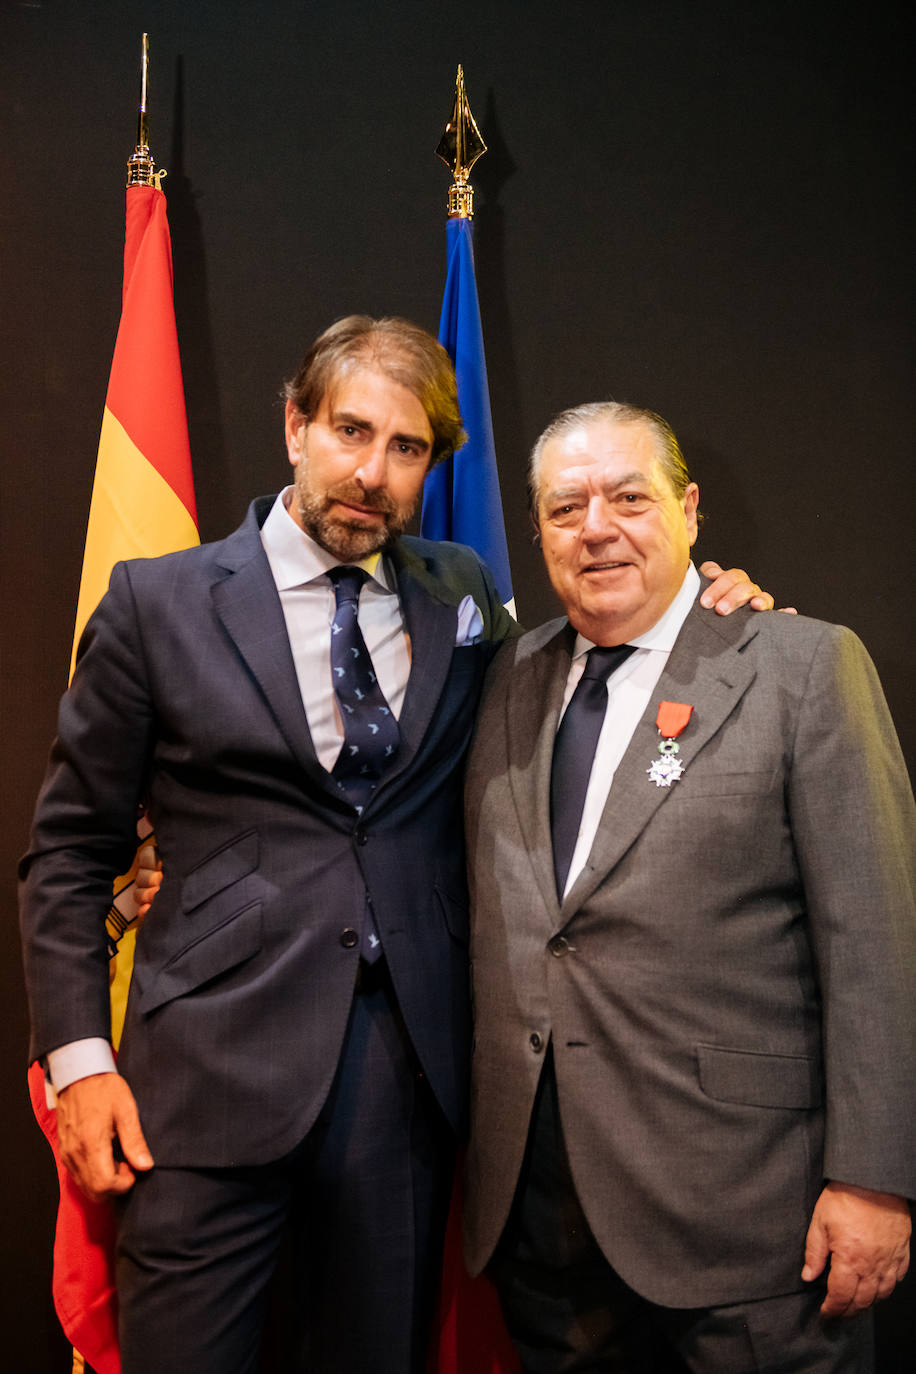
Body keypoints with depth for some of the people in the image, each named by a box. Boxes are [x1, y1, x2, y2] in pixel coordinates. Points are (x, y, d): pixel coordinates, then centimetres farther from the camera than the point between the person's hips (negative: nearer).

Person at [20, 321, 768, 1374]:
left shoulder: (462, 595, 8)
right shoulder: (159, 603, -1)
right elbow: (71, 849, 2)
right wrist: (78, 1057, -6)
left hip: (408, 1065, 3)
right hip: (214, 1069, -2)